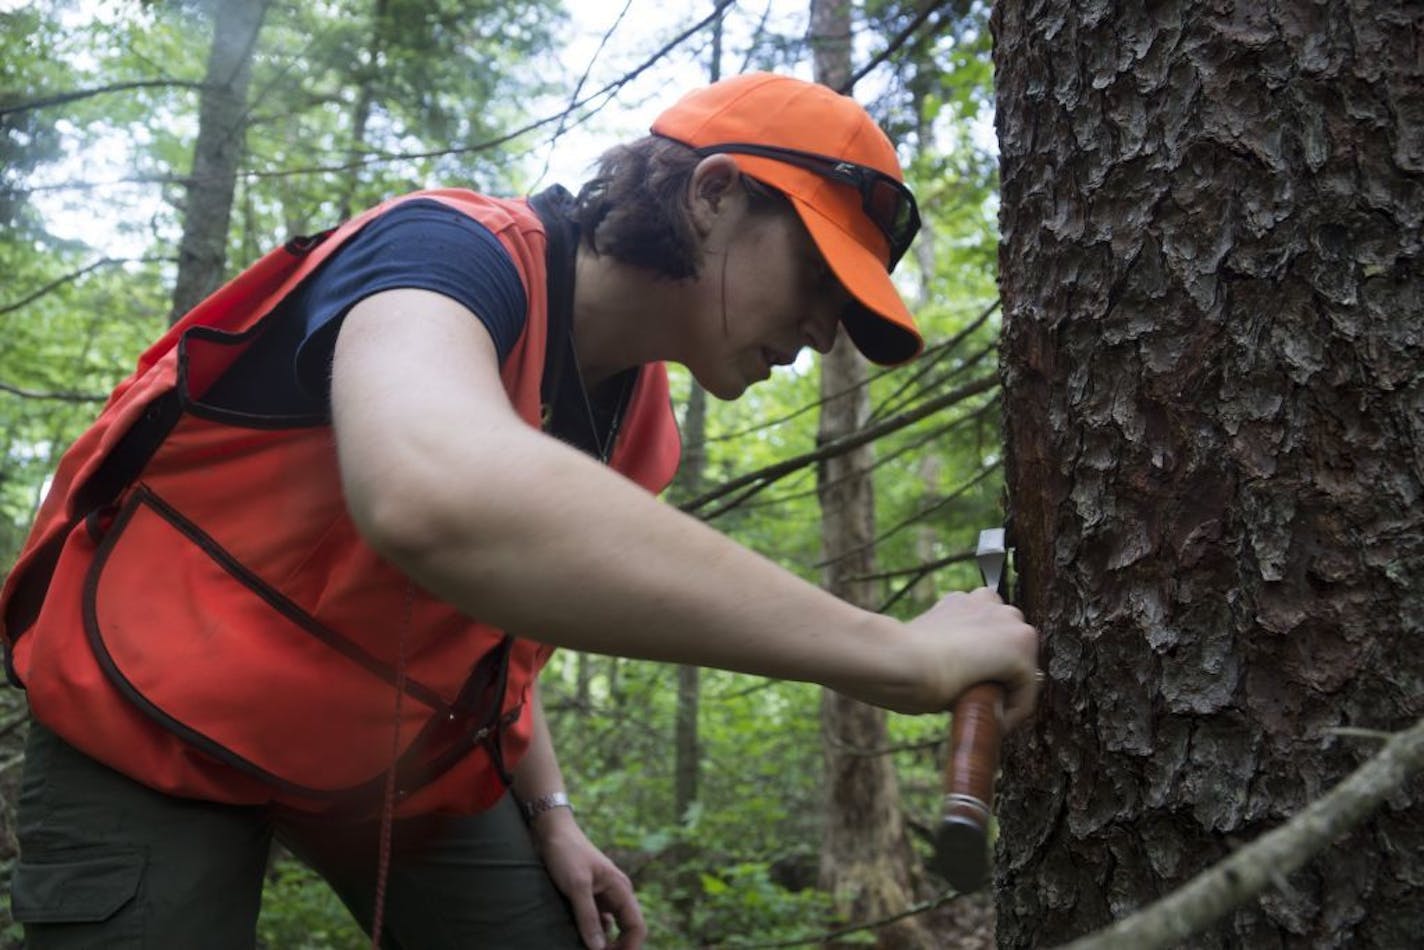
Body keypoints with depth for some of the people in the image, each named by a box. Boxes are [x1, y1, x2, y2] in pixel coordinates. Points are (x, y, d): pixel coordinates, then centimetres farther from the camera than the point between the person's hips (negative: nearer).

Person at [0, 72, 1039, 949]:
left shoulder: (637, 414, -2)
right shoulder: (455, 253, -27)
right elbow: (439, 496, -52)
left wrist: (547, 813, 2)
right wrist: (896, 652, -46)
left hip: (399, 740, 7)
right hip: (161, 718, -6)